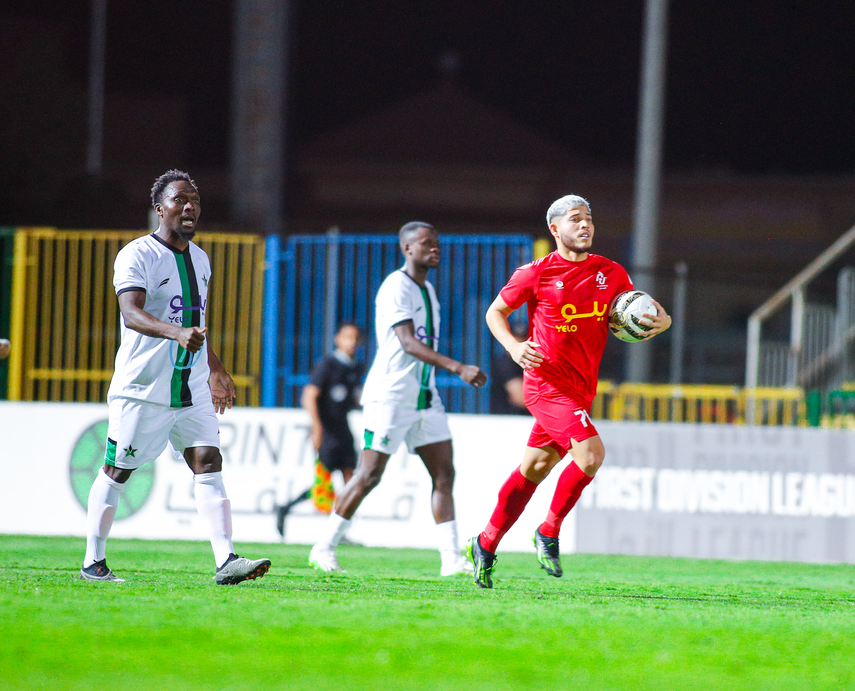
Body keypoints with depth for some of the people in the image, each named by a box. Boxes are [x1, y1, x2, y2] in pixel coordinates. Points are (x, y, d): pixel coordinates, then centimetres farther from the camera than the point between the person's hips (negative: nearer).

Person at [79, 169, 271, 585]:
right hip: (142, 389, -6)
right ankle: (93, 563, 15)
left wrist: (215, 369, 32)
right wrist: (176, 333, -42)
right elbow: (131, 313, -27)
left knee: (208, 464, -7)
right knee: (116, 473, 3)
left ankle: (225, 561, -14)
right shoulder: (136, 256, -11)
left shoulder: (199, 259, 14)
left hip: (192, 389, 6)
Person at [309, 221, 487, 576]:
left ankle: (451, 558, -3)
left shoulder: (428, 290, 16)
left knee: (444, 473, -1)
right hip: (390, 396, -8)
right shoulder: (396, 288, -13)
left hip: (425, 397, 8)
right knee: (369, 476, -5)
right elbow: (408, 343, -24)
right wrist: (457, 368, -33)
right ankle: (324, 548, 6)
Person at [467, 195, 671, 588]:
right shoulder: (536, 274, -6)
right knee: (590, 454, -23)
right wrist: (513, 347, -13)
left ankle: (485, 546, 27)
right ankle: (549, 533, -4)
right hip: (546, 382, -6)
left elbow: (640, 312, 18)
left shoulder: (611, 273, 6)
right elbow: (495, 312, 5)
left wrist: (661, 320, -5)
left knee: (534, 468, 14)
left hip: (581, 389, 6)